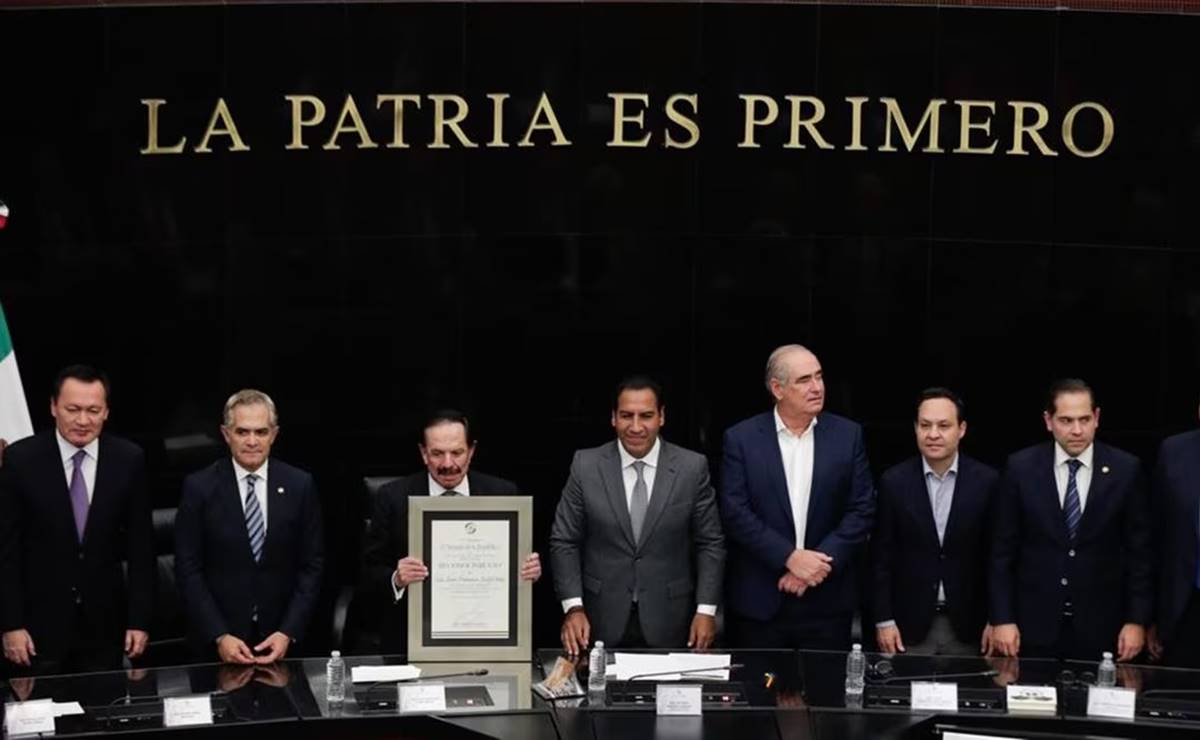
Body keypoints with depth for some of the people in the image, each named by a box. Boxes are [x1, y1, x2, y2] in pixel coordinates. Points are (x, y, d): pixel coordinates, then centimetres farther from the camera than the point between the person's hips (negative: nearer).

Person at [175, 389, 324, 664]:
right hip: (215, 641, -1)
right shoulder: (200, 487, -5)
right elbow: (188, 569, -6)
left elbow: (312, 565, 0)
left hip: (280, 639, 1)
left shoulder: (299, 485, -1)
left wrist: (289, 633, -9)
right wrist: (219, 637, -14)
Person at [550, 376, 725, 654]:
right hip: (602, 623, 0)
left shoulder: (692, 467, -2)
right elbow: (564, 542, 0)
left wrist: (706, 610, -5)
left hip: (668, 624, 0)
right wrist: (573, 607, -10)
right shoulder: (586, 465, -2)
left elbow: (710, 543, 2)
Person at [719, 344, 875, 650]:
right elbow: (735, 512, -6)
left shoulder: (848, 435, 4)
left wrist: (821, 561, -11)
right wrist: (790, 557, -15)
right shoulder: (741, 438, 0)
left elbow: (862, 510, 0)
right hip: (759, 602, -1)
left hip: (828, 601, 1)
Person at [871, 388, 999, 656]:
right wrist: (884, 621, -3)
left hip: (967, 625, 0)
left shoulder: (986, 481, -3)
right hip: (910, 624, 0)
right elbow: (881, 558, 0)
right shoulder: (894, 482, -3)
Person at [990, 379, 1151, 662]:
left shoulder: (1126, 469, -3)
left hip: (1100, 626, 0)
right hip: (1035, 624, 0)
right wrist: (1002, 619, -5)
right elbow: (1003, 550, 0)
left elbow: (1139, 551, 1)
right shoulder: (1021, 468, -3)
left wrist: (1137, 620, -3)